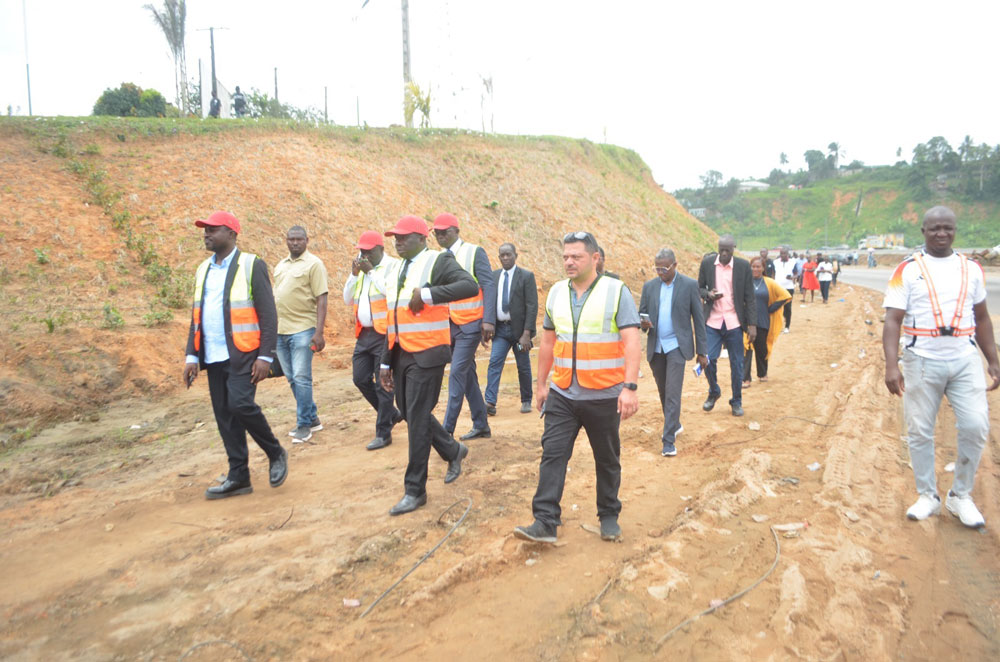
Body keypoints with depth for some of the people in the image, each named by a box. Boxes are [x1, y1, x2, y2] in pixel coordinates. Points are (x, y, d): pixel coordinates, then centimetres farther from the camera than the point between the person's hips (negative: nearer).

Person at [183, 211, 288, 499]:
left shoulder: (252, 265, -4)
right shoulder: (203, 270, 14)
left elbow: (268, 314, -8)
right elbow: (196, 316, 16)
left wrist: (265, 356, -14)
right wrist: (192, 356, 8)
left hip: (243, 354, -6)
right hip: (213, 357, 6)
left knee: (240, 404, -19)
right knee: (224, 416, 7)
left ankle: (276, 454, 4)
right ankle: (239, 477, 17)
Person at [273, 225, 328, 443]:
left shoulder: (313, 264, -5)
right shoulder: (280, 266, 15)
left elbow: (321, 300, -10)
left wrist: (319, 332, -17)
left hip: (302, 330, -7)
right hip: (280, 331, 7)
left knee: (301, 378, -5)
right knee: (292, 378, 11)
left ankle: (304, 425, 6)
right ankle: (312, 418, 24)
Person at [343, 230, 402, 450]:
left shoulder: (393, 266, -5)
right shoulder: (361, 269, 15)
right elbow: (348, 300, 11)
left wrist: (371, 272, -18)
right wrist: (354, 274, -1)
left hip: (385, 334, -7)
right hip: (364, 334, 8)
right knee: (361, 379, 10)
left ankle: (384, 433, 7)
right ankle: (391, 413, 29)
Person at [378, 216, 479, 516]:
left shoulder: (438, 261, -7)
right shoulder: (394, 270, 14)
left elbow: (470, 286, -25)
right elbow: (392, 320, 16)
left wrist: (427, 294, -29)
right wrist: (386, 362, 14)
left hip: (427, 355, -8)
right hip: (401, 355, 8)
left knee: (417, 419, -4)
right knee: (410, 414, 15)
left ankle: (415, 490, 9)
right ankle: (453, 451, 40)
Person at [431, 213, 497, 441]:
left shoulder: (474, 252, -7)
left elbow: (489, 286, -12)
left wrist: (489, 320, -21)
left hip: (470, 324, -6)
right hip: (450, 325, 6)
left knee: (457, 373, -11)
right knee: (467, 375, 12)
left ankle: (447, 430, -7)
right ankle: (481, 426, 23)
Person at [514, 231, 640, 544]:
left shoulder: (616, 291, -7)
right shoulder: (556, 293, 6)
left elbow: (631, 341, -13)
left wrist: (630, 387, -22)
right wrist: (541, 383, 16)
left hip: (604, 396, -3)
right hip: (562, 395, 3)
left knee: (607, 459, 11)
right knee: (552, 454, -3)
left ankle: (609, 516, 28)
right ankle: (545, 523, 0)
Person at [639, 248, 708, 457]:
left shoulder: (689, 285, -3)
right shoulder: (649, 286, 7)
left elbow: (698, 319, -1)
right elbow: (641, 313, 12)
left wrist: (702, 351, -2)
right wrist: (643, 323, -14)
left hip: (677, 346, -4)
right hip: (655, 347, 4)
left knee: (673, 393, -10)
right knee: (663, 391, 15)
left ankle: (669, 440, -8)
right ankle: (674, 424, 36)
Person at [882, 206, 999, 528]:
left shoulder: (971, 269, 9)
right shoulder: (908, 270, -3)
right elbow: (893, 320, -8)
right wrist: (891, 365, -18)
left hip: (965, 359, 3)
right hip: (922, 361, -2)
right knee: (919, 432, 4)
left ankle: (960, 495, 18)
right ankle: (927, 496, 22)